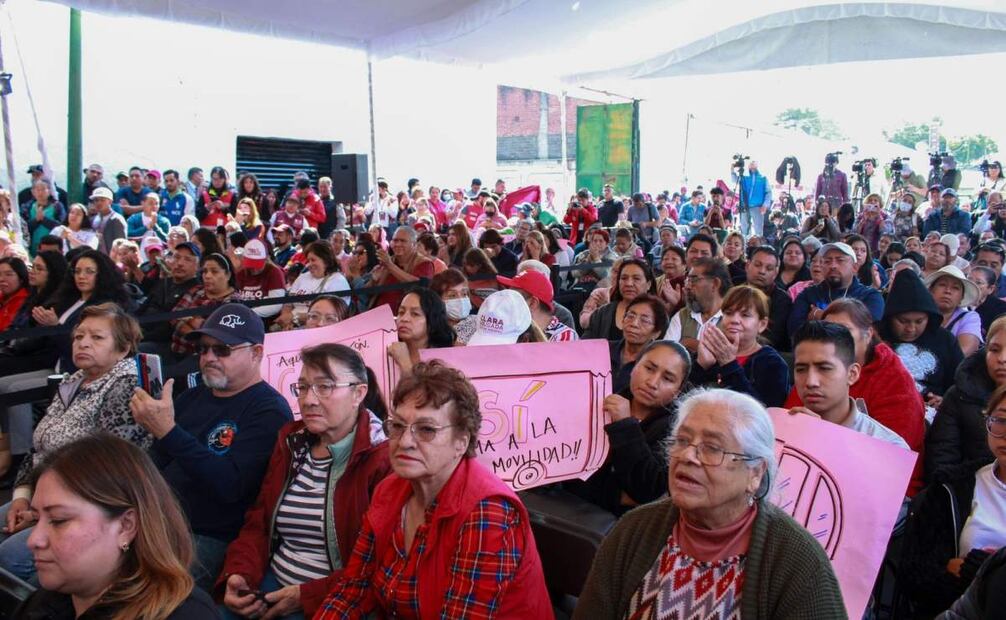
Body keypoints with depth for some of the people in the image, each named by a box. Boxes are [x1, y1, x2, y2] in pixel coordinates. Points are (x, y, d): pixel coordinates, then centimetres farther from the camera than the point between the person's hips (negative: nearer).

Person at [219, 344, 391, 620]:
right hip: (273, 582, 6)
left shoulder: (383, 458, -13)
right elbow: (257, 524, 13)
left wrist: (307, 595, -16)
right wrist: (238, 574, -5)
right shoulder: (290, 441, 11)